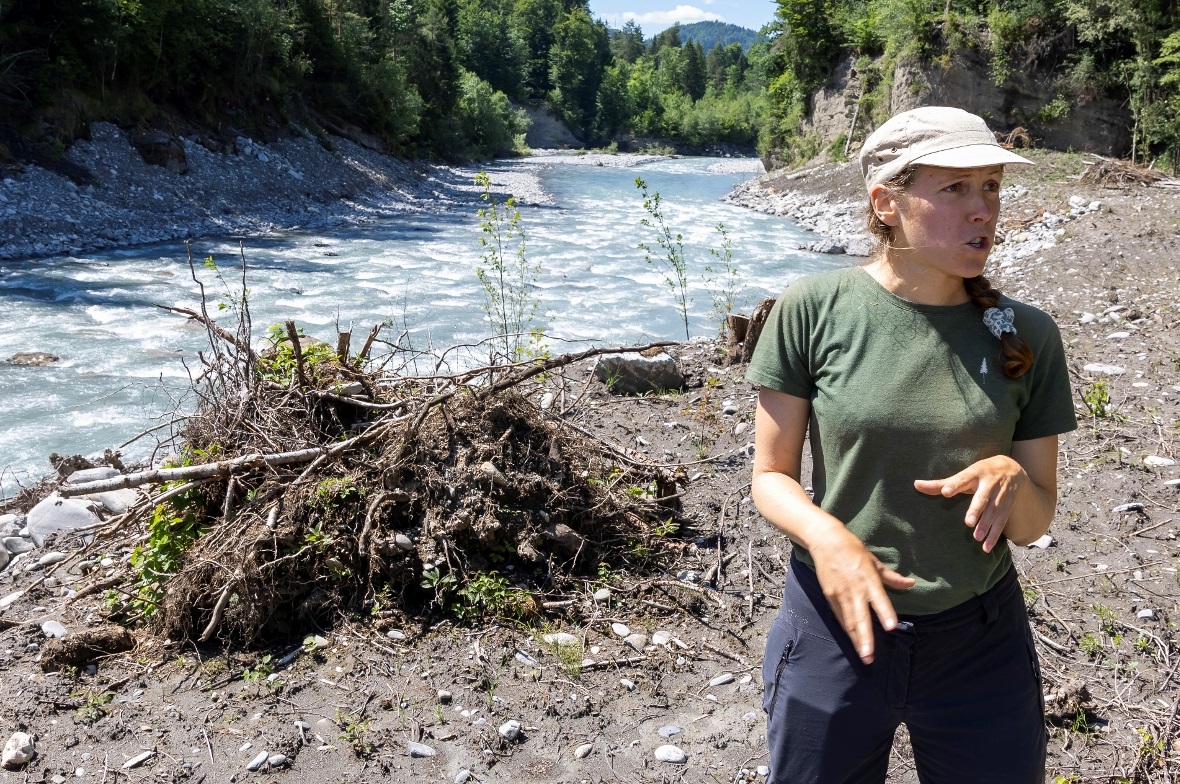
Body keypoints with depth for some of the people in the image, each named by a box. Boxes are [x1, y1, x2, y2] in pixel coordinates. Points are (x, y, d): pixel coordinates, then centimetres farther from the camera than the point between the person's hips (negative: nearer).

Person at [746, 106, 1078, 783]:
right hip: (836, 626, -1)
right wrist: (824, 534, -26)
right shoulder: (813, 310, -12)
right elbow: (772, 477, -6)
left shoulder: (1027, 337, -5)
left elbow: (1032, 526, 0)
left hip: (981, 642, 2)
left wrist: (1010, 477, -22)